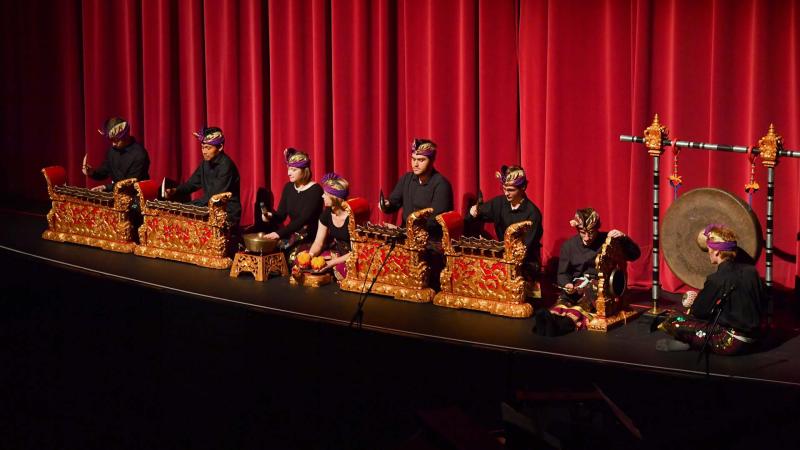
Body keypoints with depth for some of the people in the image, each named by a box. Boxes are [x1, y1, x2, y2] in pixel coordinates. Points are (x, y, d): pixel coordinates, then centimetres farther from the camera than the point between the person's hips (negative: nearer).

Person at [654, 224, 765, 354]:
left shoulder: (717, 279, -15)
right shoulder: (751, 271, 2)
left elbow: (699, 311, -6)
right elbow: (761, 304, 14)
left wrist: (692, 304, 18)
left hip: (730, 343, -8)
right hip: (752, 340, 8)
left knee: (672, 321, -8)